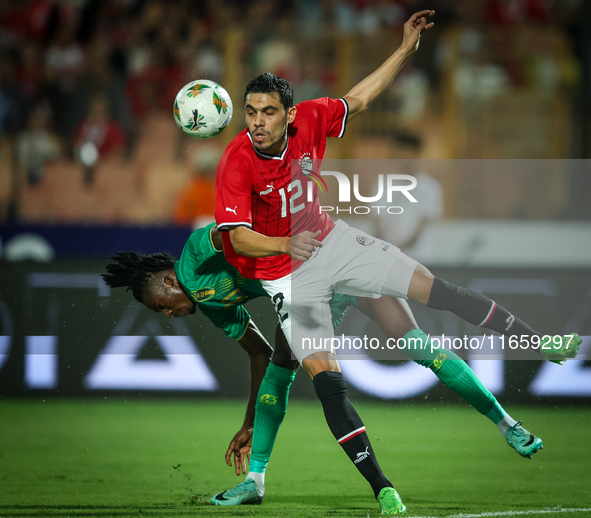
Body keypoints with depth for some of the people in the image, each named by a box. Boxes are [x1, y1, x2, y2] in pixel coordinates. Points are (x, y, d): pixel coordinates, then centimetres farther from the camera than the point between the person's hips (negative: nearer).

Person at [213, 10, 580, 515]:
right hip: (284, 271, -4)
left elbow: (359, 98, 2)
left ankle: (534, 340, 15)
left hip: (328, 240, 4)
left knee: (429, 286, 0)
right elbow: (238, 238, -28)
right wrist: (286, 245, -45)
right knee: (324, 375, -13)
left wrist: (406, 49, -3)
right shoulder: (235, 165, -26)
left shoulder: (308, 120, -14)